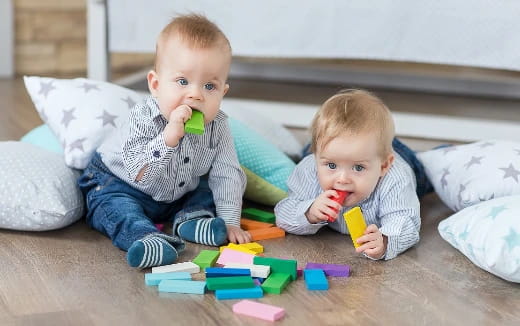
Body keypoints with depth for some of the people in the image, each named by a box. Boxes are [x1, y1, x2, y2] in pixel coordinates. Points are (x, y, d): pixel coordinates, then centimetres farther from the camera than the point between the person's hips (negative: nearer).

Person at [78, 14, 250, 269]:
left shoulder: (217, 127, -18)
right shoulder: (145, 119, -31)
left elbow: (227, 175, -12)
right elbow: (140, 174, -39)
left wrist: (230, 221, -19)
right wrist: (170, 135, -50)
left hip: (179, 194, 5)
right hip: (117, 183, -5)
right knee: (113, 205, -31)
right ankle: (148, 238, -52)